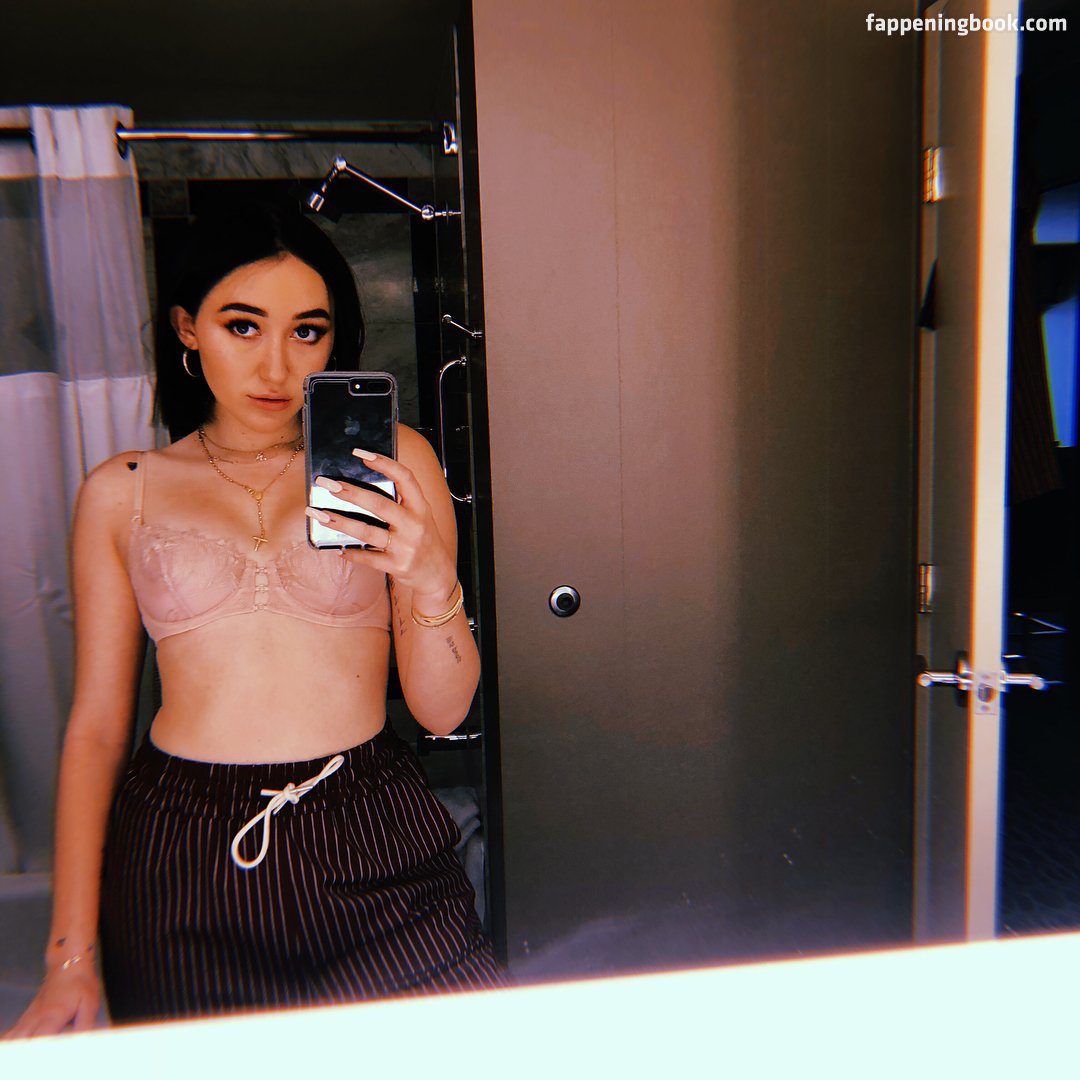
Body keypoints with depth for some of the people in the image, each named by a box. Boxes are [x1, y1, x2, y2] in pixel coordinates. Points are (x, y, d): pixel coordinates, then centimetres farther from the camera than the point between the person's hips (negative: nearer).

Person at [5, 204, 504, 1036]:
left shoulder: (390, 461, 2)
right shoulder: (121, 493, 4)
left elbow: (443, 709, 0)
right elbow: (95, 727, 7)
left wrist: (431, 579, -19)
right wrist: (71, 958, 4)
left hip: (368, 844, 0)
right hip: (180, 860, 1)